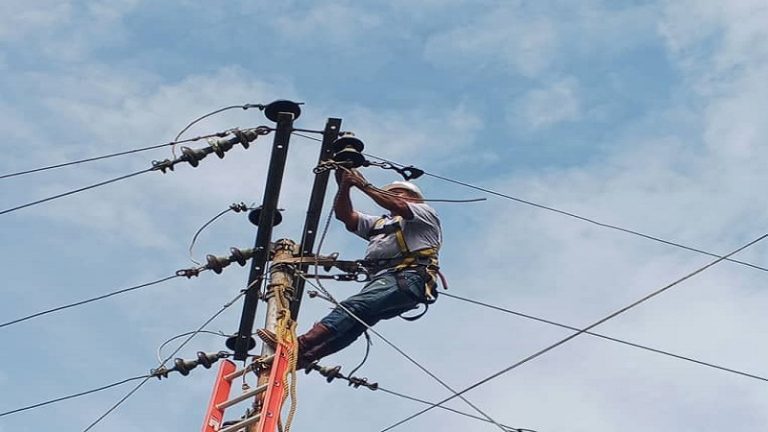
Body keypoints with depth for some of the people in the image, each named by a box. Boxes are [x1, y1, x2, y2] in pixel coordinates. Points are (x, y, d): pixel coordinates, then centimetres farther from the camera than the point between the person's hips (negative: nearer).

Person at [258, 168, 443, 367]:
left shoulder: (425, 213, 20)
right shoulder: (379, 224, 40)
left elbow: (398, 207, -2)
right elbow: (344, 215, 27)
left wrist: (363, 185, 2)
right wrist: (345, 187, 12)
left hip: (408, 278, -7)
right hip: (381, 279, 7)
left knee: (353, 307, -26)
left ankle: (301, 345, -42)